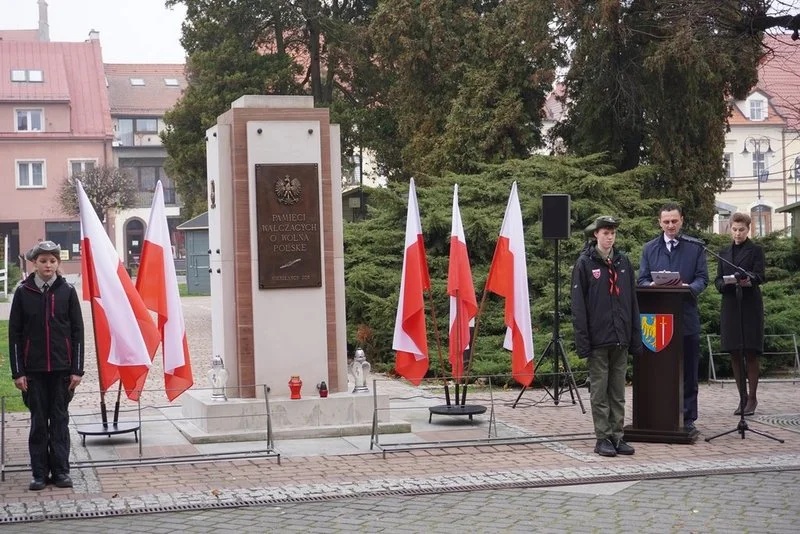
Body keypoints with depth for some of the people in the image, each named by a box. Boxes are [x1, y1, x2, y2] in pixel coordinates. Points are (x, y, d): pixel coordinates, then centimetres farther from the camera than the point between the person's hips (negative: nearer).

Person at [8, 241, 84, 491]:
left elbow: (77, 332, 2)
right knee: (38, 422, 5)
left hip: (62, 368, 0)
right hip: (34, 369, 0)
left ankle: (61, 471, 11)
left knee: (60, 420, 5)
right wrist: (18, 372, -4)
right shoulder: (23, 292, 0)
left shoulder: (67, 291, 0)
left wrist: (77, 369, -3)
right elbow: (14, 333, 1)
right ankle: (40, 473, 10)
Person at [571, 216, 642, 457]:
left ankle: (617, 437, 13)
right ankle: (603, 439, 6)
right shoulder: (585, 263, -2)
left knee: (618, 392, 8)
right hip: (598, 339, -4)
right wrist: (582, 339, -12)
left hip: (620, 338, 4)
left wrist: (635, 337, 7)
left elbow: (632, 301, 13)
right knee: (599, 391, 1)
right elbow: (578, 304, -5)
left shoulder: (623, 262, 11)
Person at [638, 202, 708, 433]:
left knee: (688, 370, 2)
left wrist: (690, 287, -19)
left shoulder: (695, 247, 7)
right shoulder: (649, 248, 13)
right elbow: (642, 280, 9)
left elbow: (702, 278, 2)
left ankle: (687, 418, 7)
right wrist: (653, 287, -14)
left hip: (687, 317, -1)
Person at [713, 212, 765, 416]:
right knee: (734, 354, 3)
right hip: (730, 306, 4)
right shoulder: (724, 253, 17)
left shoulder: (756, 250, 4)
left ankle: (752, 397, 4)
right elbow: (718, 280, 12)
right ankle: (742, 397, 10)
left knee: (751, 353, -3)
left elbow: (760, 276, -8)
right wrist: (727, 283, -11)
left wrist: (748, 279, -29)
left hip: (750, 305, -4)